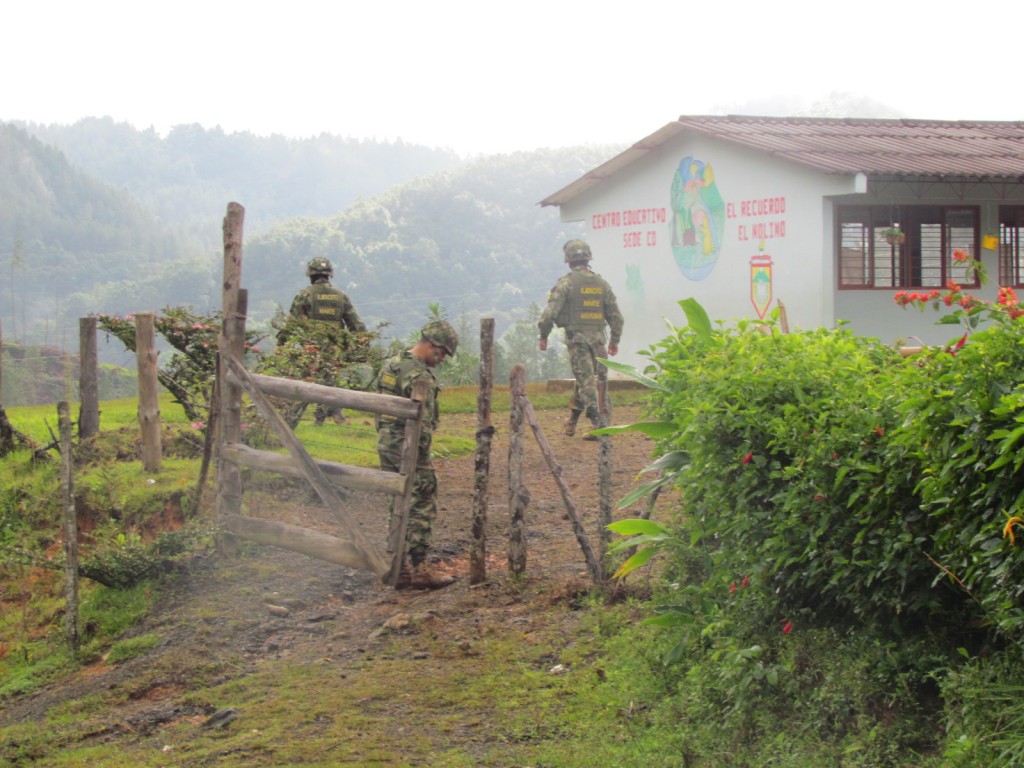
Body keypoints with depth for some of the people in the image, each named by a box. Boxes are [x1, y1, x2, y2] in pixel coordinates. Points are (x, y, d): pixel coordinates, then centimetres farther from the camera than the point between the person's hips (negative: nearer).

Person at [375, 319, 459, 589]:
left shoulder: (391, 364, 12)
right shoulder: (420, 376, -18)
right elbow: (421, 423, -21)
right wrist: (422, 457, -16)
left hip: (385, 443, 9)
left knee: (398, 506, 14)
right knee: (421, 507, -1)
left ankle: (398, 567, 18)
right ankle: (418, 569, 1)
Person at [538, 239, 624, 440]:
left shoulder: (566, 282, -7)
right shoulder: (602, 283, 8)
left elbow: (550, 312, -12)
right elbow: (615, 315, 11)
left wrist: (543, 336, 1)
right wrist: (615, 340, 21)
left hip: (576, 337, -5)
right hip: (598, 338, 5)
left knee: (586, 381, -5)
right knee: (591, 380, 15)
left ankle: (599, 424, -12)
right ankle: (572, 421, 24)